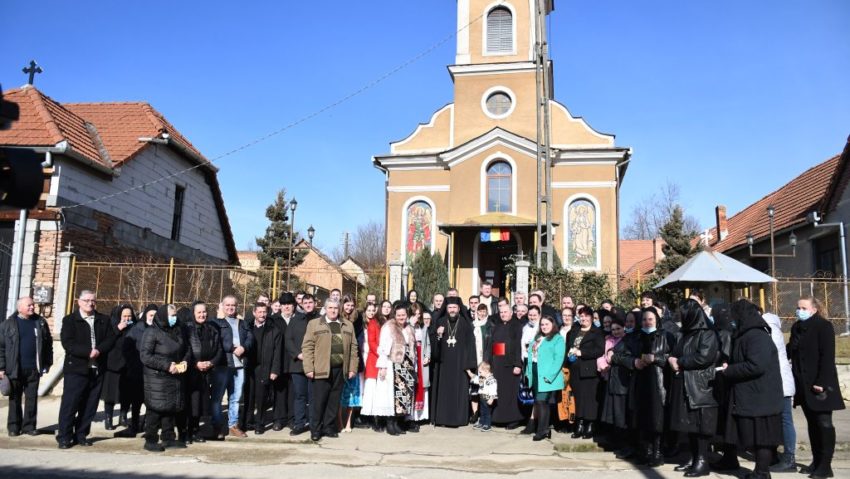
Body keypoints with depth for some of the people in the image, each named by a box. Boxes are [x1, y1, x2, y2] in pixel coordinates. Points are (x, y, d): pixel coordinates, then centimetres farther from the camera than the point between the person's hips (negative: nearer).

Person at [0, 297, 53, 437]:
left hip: (34, 369, 2)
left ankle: (29, 425, 14)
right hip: (15, 369, -2)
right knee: (15, 399, 6)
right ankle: (14, 427, 15)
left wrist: (48, 363, 7)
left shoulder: (40, 322, 6)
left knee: (32, 398, 6)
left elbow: (48, 343, 10)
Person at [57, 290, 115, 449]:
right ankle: (64, 436, 5)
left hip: (97, 369, 4)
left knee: (90, 405, 7)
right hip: (76, 368, -4)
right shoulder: (69, 320, 1)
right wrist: (88, 352, -21)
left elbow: (110, 339, 4)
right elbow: (68, 343, -11)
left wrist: (99, 350, -15)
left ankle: (81, 435, 17)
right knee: (70, 404, -4)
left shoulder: (104, 320, 12)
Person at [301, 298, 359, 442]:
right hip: (321, 369, -3)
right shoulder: (314, 324, 3)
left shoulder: (348, 325, 13)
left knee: (334, 401, 8)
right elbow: (307, 347, -2)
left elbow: (353, 347, 11)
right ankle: (315, 430, 10)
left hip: (340, 369, 3)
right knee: (319, 401, 0)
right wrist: (309, 368, -10)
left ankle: (329, 428, 18)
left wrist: (352, 368, 4)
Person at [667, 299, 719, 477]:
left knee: (701, 424, -4)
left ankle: (702, 462, 2)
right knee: (689, 424, 11)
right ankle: (694, 458, 19)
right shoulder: (687, 334, 16)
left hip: (701, 387, -8)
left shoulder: (708, 334, -10)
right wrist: (672, 359, -4)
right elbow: (675, 353, 20)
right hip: (685, 386, 8)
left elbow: (704, 357, -22)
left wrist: (680, 362, -11)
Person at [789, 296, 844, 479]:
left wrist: (822, 382, -21)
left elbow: (827, 356, -16)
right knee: (812, 423, 11)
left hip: (820, 384, -7)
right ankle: (816, 461, 18)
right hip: (803, 384, 7)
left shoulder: (823, 327, -10)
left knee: (824, 423, -3)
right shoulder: (796, 328, 12)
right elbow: (792, 351, 19)